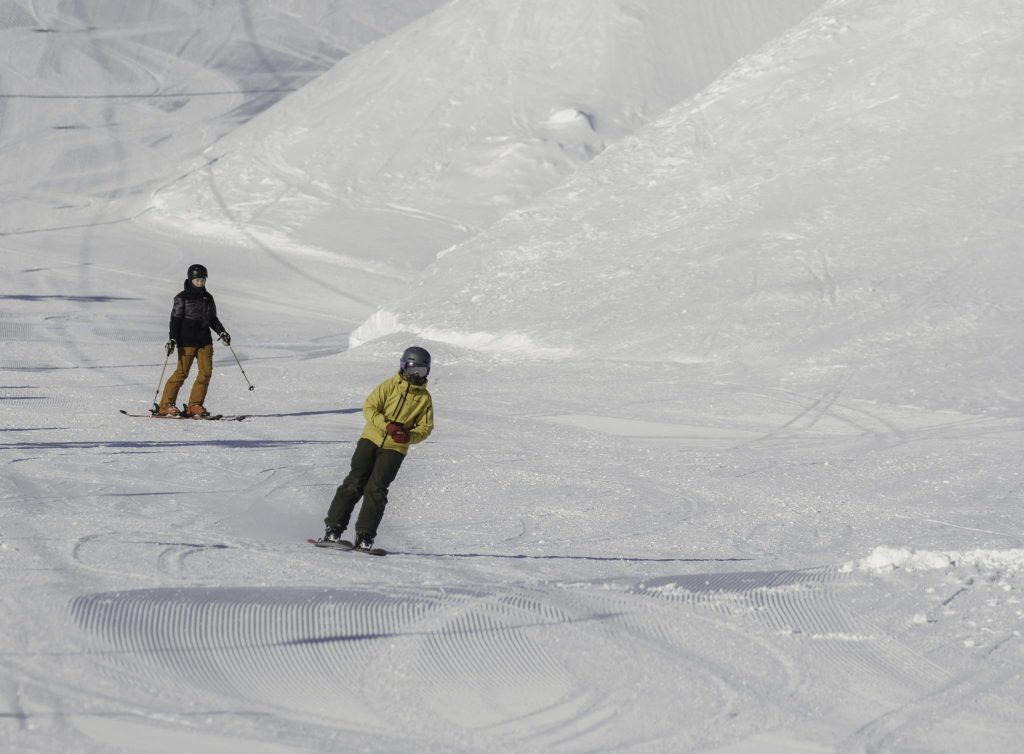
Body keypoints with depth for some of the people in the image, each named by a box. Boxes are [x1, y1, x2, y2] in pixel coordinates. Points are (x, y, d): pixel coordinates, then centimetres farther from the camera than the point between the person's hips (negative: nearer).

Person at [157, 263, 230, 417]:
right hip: (187, 341, -6)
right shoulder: (182, 298, -2)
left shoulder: (208, 298, 14)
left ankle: (195, 405, 3)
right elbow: (175, 320, -4)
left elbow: (213, 319, 22)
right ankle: (165, 405, -2)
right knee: (182, 372, -9)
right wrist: (172, 339, -13)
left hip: (204, 340, 6)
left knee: (206, 372, -4)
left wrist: (222, 332, 8)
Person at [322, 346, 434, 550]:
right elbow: (369, 407, -5)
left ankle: (365, 536, -8)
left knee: (376, 489, -11)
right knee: (354, 483, -7)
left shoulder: (425, 398, 6)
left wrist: (409, 436, -15)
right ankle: (333, 527, -3)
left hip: (395, 449, 0)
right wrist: (387, 425, -21)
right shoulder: (390, 386, 1)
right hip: (371, 439, 0)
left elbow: (425, 427, 6)